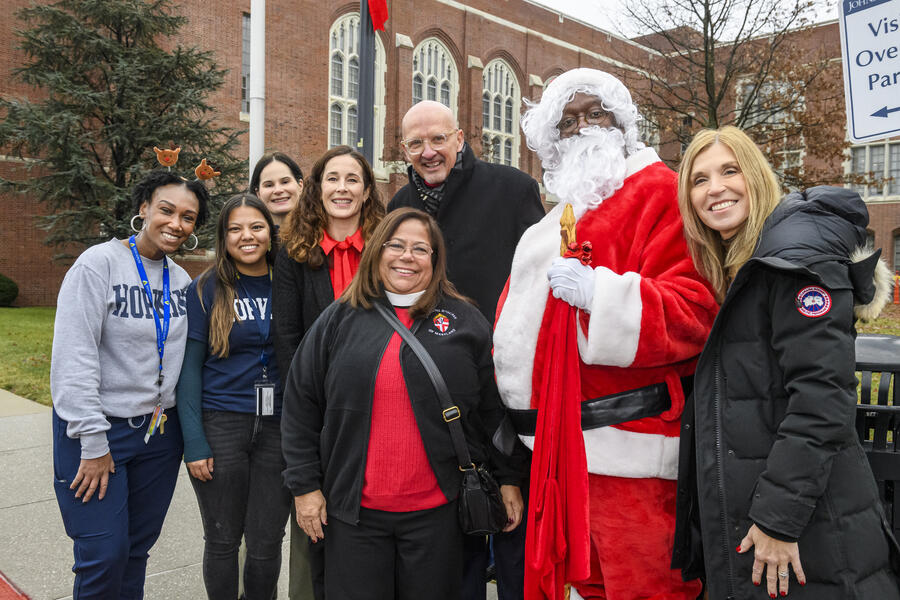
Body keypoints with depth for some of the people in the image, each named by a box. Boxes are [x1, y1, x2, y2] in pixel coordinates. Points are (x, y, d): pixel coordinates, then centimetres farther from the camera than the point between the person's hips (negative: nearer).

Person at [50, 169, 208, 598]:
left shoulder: (181, 279, 6)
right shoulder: (99, 264, -12)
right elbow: (74, 359, -16)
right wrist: (94, 443, -17)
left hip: (160, 432, 5)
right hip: (98, 429, -5)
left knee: (138, 547, 14)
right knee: (104, 554, -2)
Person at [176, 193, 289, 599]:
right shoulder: (207, 289, -2)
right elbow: (189, 367, -3)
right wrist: (194, 442, -9)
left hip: (277, 427, 2)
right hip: (220, 426, -2)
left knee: (266, 544, 8)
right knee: (222, 540, 10)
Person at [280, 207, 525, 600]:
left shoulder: (466, 323, 2)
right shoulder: (338, 320, 3)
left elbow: (494, 412, 5)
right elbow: (301, 408, 5)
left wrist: (506, 480, 4)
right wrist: (305, 484, 2)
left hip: (437, 512, 0)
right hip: (354, 511, 1)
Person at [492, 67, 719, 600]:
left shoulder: (658, 193, -5)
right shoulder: (564, 212, 22)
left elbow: (693, 309, -17)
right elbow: (526, 317, 28)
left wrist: (598, 293, -26)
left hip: (624, 447, -9)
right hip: (560, 441, 9)